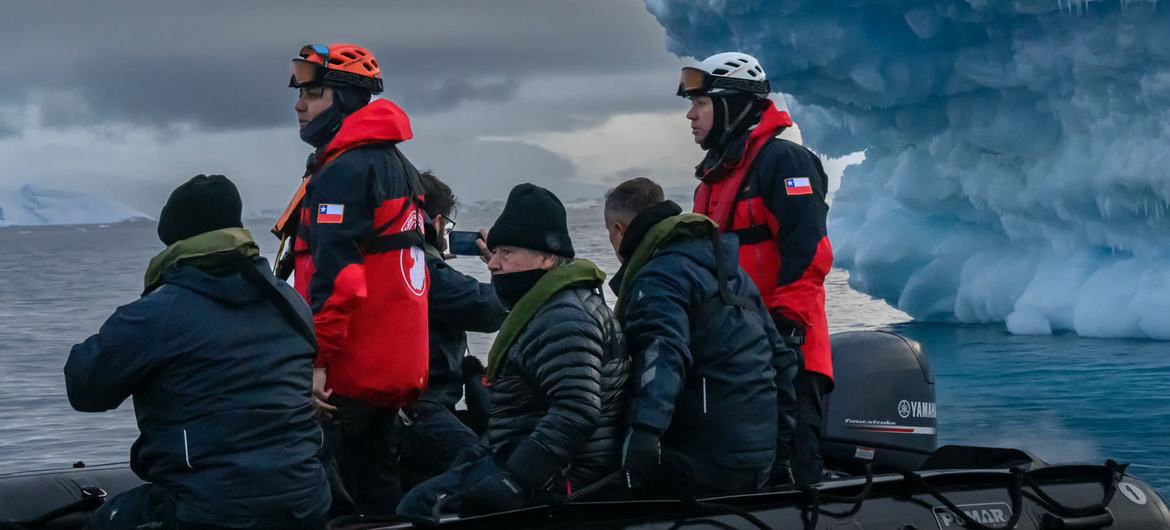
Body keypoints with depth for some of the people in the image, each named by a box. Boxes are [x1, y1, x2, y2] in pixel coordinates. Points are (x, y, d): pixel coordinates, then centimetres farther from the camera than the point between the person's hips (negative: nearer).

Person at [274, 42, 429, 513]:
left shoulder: (343, 171, -15)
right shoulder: (398, 165, 18)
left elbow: (336, 275, -24)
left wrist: (316, 359, -25)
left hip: (351, 372, -10)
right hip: (399, 367, 10)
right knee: (379, 486, 15)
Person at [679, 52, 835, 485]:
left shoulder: (782, 160, -7)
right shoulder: (714, 177, 23)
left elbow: (808, 249, -18)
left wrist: (787, 321, -24)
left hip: (781, 348, -10)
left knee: (794, 462, -12)